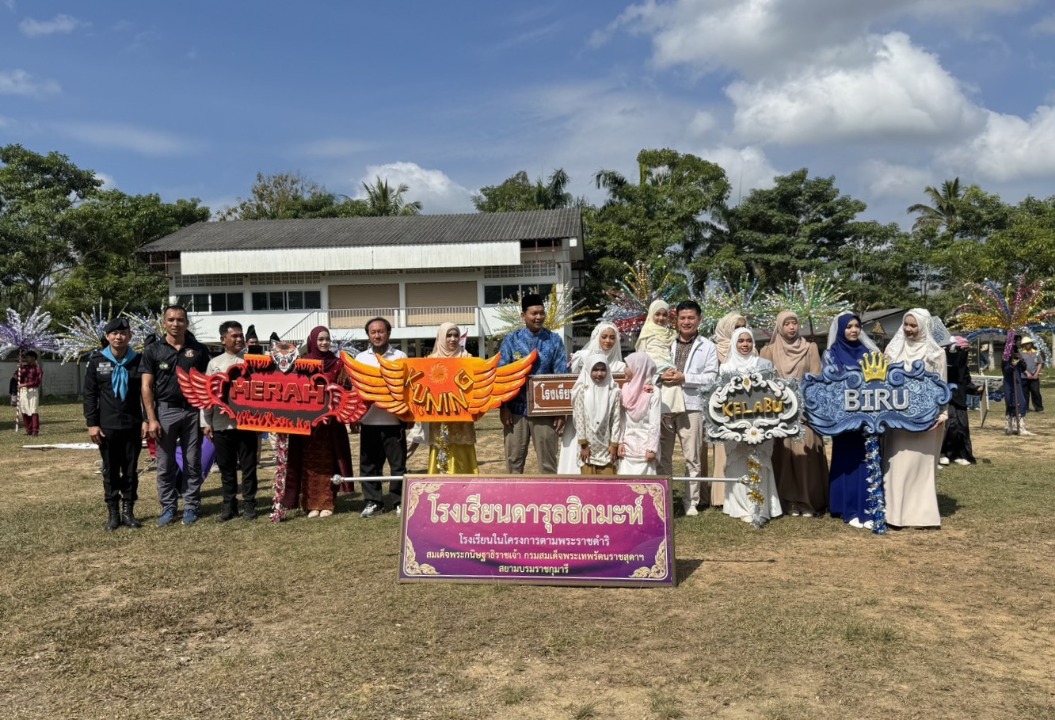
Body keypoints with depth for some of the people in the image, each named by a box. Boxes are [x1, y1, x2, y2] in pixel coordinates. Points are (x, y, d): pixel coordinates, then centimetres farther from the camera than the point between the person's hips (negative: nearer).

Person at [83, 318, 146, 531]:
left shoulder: (138, 360, 1)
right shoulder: (96, 360, 2)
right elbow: (89, 394, 2)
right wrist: (92, 423, -4)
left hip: (133, 426, 0)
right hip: (107, 426, 0)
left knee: (131, 470, 7)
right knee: (110, 471, 7)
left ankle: (128, 511, 16)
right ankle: (113, 514, 15)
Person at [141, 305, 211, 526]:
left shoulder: (199, 350, 4)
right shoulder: (153, 350, 2)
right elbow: (147, 387, 1)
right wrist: (151, 419, -7)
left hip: (193, 411, 0)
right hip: (165, 411, 0)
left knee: (193, 463, 6)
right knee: (165, 465, 5)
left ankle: (191, 507, 14)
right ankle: (168, 508, 15)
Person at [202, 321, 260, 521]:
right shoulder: (214, 363, 8)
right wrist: (206, 422, 3)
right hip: (222, 423, 1)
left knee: (248, 465, 4)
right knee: (226, 466, 9)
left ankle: (249, 504, 13)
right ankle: (229, 505, 19)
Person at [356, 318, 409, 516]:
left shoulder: (400, 356, 4)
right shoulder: (360, 358, 10)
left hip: (394, 419, -2)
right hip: (369, 419, 2)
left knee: (398, 463, 3)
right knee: (369, 464, 6)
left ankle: (401, 502, 11)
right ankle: (373, 502, 16)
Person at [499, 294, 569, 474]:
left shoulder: (554, 340, 1)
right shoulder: (511, 339, 1)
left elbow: (562, 376, 1)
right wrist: (503, 406, -6)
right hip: (516, 409, 0)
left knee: (547, 460, 7)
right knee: (514, 459, 8)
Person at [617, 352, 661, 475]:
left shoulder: (652, 393, -9)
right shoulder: (625, 390, 6)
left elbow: (655, 423, -10)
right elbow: (622, 420, 7)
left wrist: (652, 448, -13)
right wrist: (620, 442, 2)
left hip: (645, 444, -5)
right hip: (628, 443, 5)